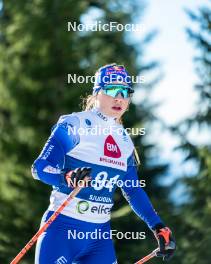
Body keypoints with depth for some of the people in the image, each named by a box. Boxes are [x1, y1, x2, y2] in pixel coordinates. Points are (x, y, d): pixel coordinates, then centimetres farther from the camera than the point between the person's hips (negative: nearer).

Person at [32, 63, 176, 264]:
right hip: (63, 228, -6)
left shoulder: (124, 140, 14)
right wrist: (68, 178, -33)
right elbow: (40, 167, -13)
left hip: (100, 234, 6)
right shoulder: (74, 125, -6)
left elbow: (133, 191, 20)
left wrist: (159, 228, 12)